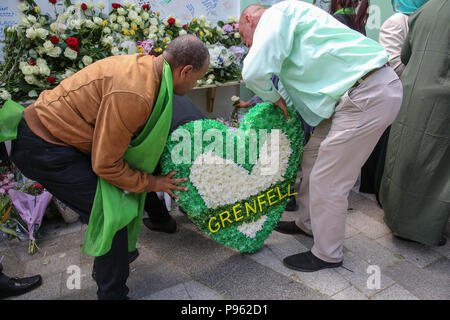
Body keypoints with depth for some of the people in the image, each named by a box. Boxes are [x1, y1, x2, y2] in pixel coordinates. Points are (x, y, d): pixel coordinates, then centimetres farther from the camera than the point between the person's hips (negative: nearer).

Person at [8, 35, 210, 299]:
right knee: (112, 212, -8)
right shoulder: (134, 95, -31)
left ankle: (113, 258, 38)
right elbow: (106, 164, -24)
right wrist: (150, 183, -9)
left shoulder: (147, 66, -1)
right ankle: (113, 293, 9)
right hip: (43, 148, -9)